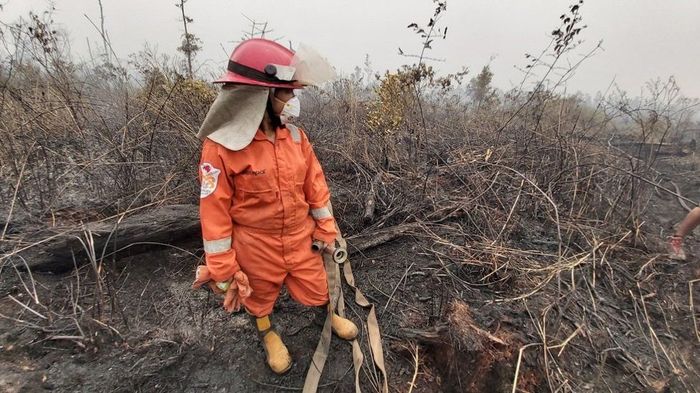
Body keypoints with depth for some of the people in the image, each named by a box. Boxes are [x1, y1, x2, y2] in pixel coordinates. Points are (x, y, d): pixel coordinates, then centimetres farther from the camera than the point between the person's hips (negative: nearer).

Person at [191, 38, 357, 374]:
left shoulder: (294, 134, -8)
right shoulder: (221, 146, -23)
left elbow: (314, 183, 0)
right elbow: (214, 210, -17)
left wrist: (325, 228, 5)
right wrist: (222, 268, -11)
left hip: (300, 238, 4)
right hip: (256, 245, -3)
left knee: (316, 283, 23)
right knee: (260, 294, 24)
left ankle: (330, 315, 55)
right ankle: (267, 334, 55)